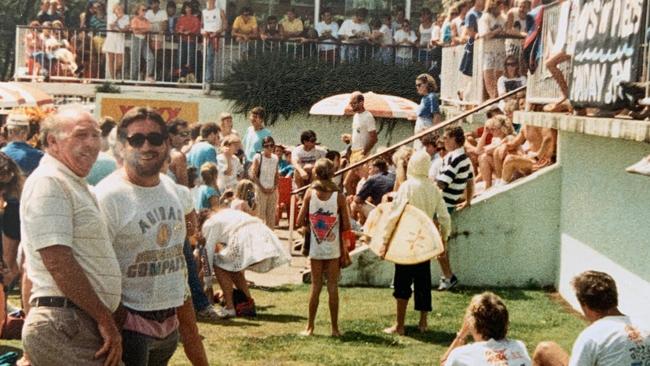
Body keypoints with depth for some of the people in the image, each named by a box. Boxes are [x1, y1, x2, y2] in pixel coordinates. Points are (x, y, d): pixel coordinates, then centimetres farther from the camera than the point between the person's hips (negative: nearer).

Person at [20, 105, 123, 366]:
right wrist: (105, 318, -16)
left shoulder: (74, 186, 21)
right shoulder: (48, 181, -10)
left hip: (85, 324, 10)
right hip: (65, 327, -10)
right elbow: (57, 260, -19)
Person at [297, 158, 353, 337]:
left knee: (315, 286, 10)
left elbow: (301, 219, -4)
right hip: (333, 249, -1)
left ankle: (310, 327, 14)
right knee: (333, 287, 6)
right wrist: (345, 250, 5)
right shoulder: (339, 196, -9)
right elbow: (346, 227, -6)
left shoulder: (310, 193, -6)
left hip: (315, 248, 1)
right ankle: (334, 328, 10)